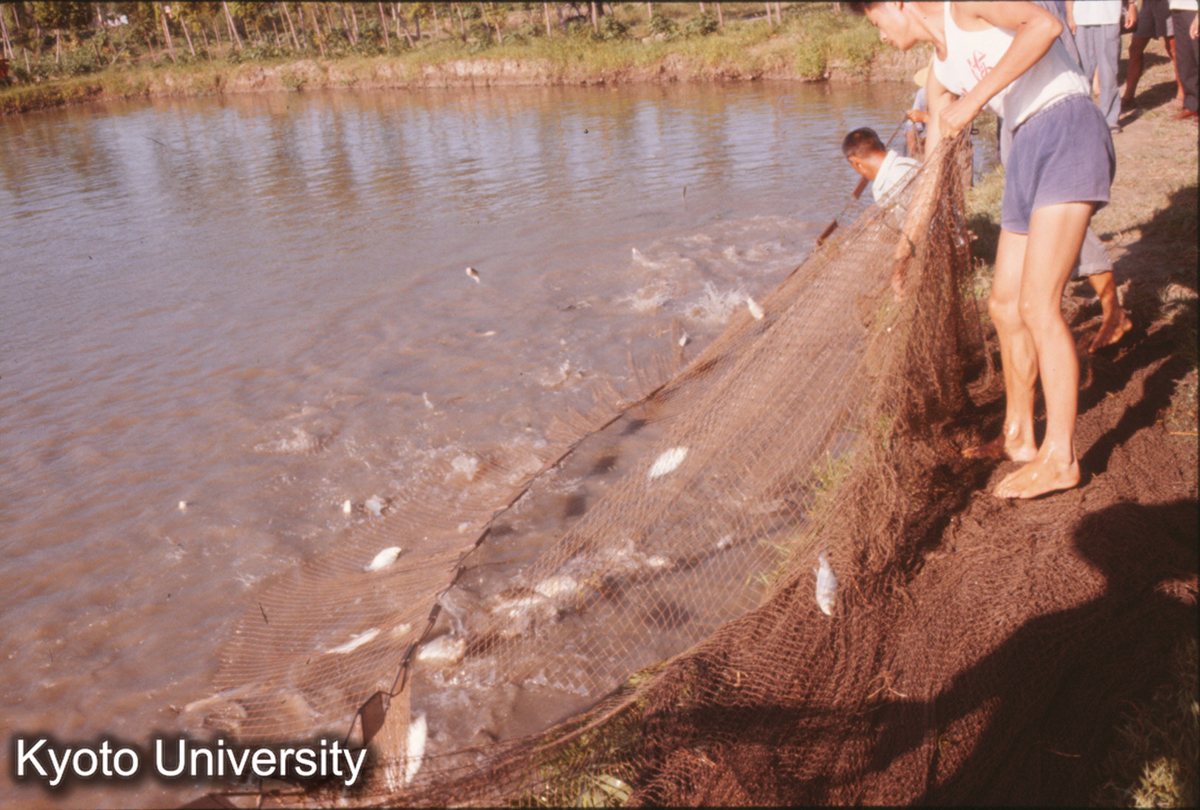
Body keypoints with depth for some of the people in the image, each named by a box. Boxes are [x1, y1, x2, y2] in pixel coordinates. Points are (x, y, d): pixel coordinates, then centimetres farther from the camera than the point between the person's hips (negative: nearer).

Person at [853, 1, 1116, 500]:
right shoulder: (940, 75, 20)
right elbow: (933, 172, 25)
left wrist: (976, 98, -23)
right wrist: (907, 244, 28)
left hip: (1070, 132, -9)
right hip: (1028, 151, 9)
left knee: (1037, 305, -14)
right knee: (1004, 305, 11)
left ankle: (1061, 458, -7)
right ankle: (1019, 437, 24)